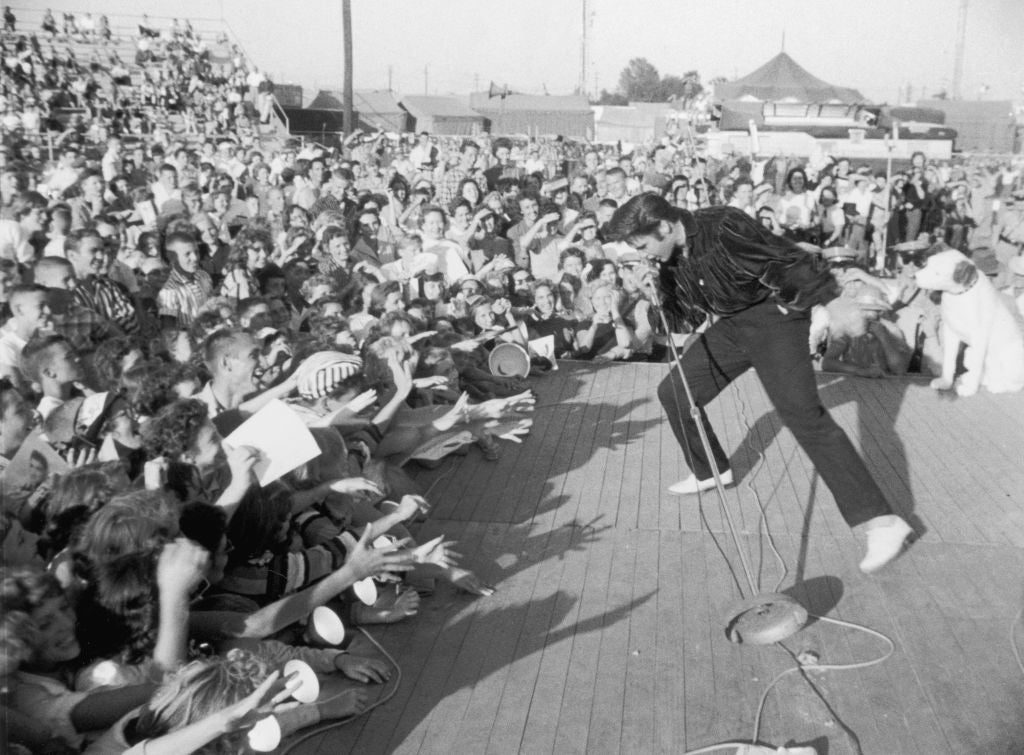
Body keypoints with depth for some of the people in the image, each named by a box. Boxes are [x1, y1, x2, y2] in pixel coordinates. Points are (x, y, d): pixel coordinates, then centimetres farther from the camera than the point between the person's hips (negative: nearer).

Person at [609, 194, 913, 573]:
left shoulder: (723, 228, -27)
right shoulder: (672, 256, -3)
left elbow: (793, 262, -22)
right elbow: (691, 314, 5)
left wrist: (797, 305, -11)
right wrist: (661, 290, -11)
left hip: (772, 316, -8)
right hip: (730, 324, 8)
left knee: (802, 412, -22)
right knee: (673, 392, 9)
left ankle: (881, 521, -21)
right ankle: (711, 471, 34)